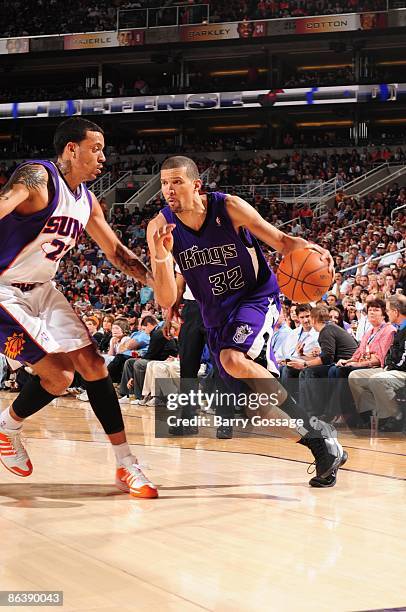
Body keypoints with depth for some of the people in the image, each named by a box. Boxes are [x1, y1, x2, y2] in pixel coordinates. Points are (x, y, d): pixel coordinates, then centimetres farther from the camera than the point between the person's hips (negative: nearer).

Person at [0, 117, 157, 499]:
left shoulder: (87, 201, 7)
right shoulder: (37, 177, -19)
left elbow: (117, 253, 18)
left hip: (42, 291, 8)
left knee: (92, 364, 1)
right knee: (58, 376, -13)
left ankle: (126, 465, 6)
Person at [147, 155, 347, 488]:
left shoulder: (229, 207, -18)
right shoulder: (160, 227, -12)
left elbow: (280, 240, -8)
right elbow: (166, 301, -15)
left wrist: (309, 249, -31)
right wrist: (161, 257, -34)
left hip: (257, 297, -5)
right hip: (217, 316, 5)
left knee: (234, 360, -34)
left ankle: (315, 429, -21)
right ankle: (326, 447, 23)